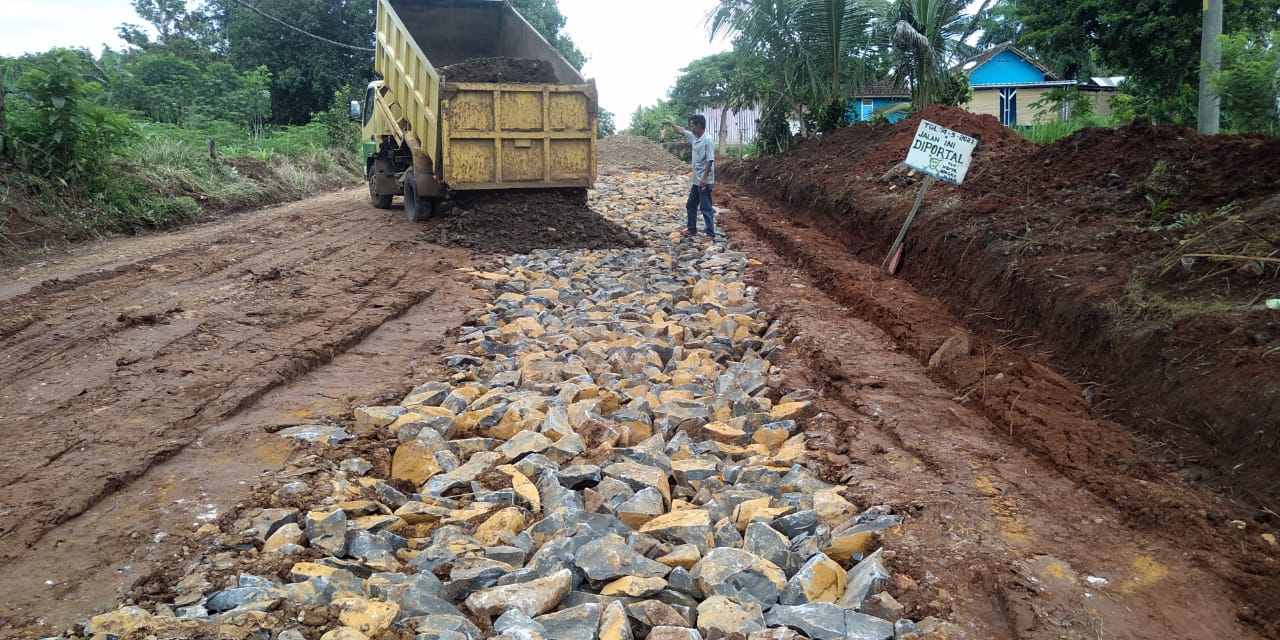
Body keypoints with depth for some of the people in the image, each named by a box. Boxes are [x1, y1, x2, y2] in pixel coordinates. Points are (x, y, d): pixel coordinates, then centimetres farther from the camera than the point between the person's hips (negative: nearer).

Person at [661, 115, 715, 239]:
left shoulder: (707, 140, -18)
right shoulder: (694, 137, 8)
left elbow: (710, 160, -21)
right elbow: (682, 131, 26)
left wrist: (705, 178, -24)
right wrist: (670, 123, 30)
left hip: (704, 181, -10)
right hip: (696, 180, 10)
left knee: (706, 208, -5)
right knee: (690, 205, 17)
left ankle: (711, 234, 0)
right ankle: (692, 230, 28)